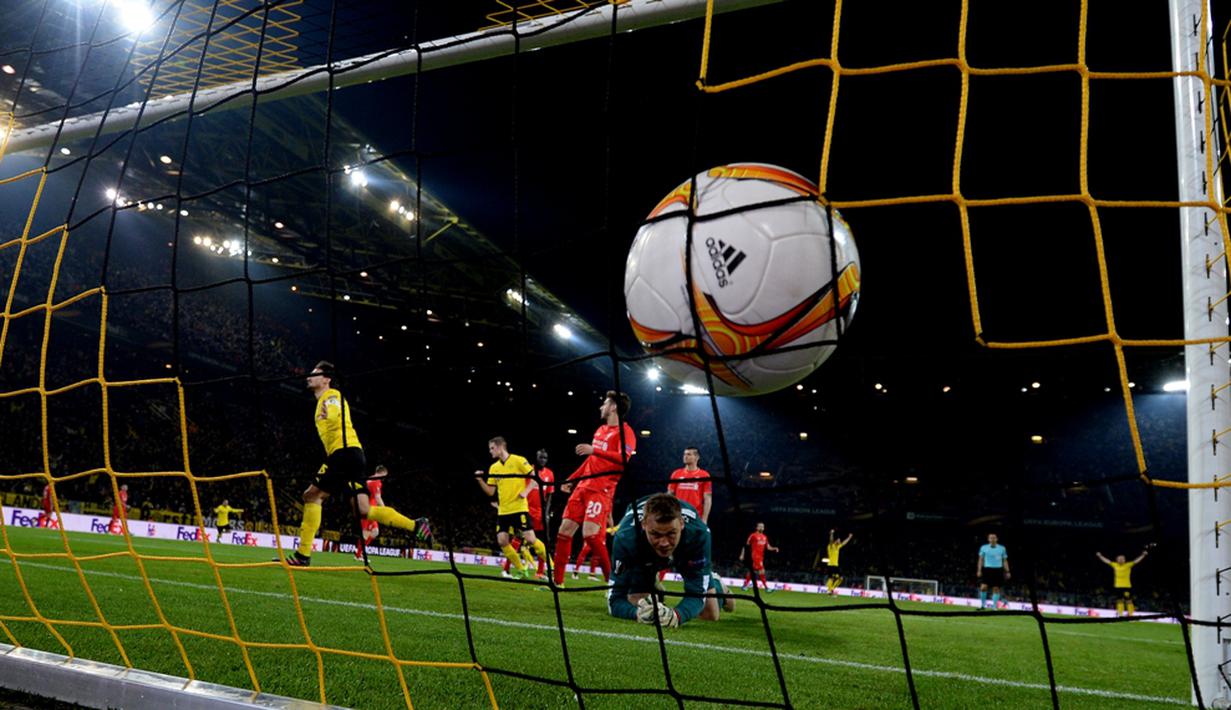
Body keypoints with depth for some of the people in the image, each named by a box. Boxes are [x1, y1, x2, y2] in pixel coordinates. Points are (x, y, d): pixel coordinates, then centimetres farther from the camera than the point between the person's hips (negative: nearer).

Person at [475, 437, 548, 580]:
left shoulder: (518, 461, -4)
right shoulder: (494, 468, 11)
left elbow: (535, 478, -4)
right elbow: (491, 492, 11)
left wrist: (526, 492, -16)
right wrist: (480, 480, -3)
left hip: (519, 508, -6)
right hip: (503, 511, 6)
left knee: (530, 539, -13)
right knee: (502, 541, -5)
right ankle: (522, 571, 10)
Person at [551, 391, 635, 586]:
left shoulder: (625, 431, -7)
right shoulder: (600, 430, 20)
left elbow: (623, 458, -24)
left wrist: (594, 450, -27)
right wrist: (571, 479, 27)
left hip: (601, 490, -8)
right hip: (583, 487, 8)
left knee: (590, 533, -21)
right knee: (564, 530, 5)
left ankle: (613, 580, -9)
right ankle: (557, 581, 14)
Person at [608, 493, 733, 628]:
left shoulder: (698, 534, -44)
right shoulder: (625, 538, -45)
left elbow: (697, 592, -40)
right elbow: (615, 600, -40)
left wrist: (677, 615, -62)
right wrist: (637, 613, -63)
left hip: (685, 553, 0)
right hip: (643, 557, 0)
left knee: (710, 615, 1)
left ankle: (716, 585, 38)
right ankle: (653, 592, 27)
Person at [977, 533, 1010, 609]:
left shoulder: (1002, 548, 6)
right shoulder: (984, 548, 5)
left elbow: (1005, 561, 9)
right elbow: (981, 560, 6)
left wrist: (1007, 572, 3)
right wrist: (979, 570, -2)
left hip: (998, 570, 1)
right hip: (987, 569, -1)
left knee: (996, 589, 1)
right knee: (983, 587, -12)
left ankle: (994, 607, 10)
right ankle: (983, 605, 3)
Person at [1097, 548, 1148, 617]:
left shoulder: (1128, 565, -3)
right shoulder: (1115, 565, 6)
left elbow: (1136, 561, -11)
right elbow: (1106, 561, 14)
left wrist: (1143, 555, -21)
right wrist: (1100, 556, 16)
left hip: (1127, 586, -4)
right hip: (1118, 586, 4)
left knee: (1128, 600, -2)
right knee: (1119, 600, 8)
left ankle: (1130, 614, 4)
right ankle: (1120, 614, 14)